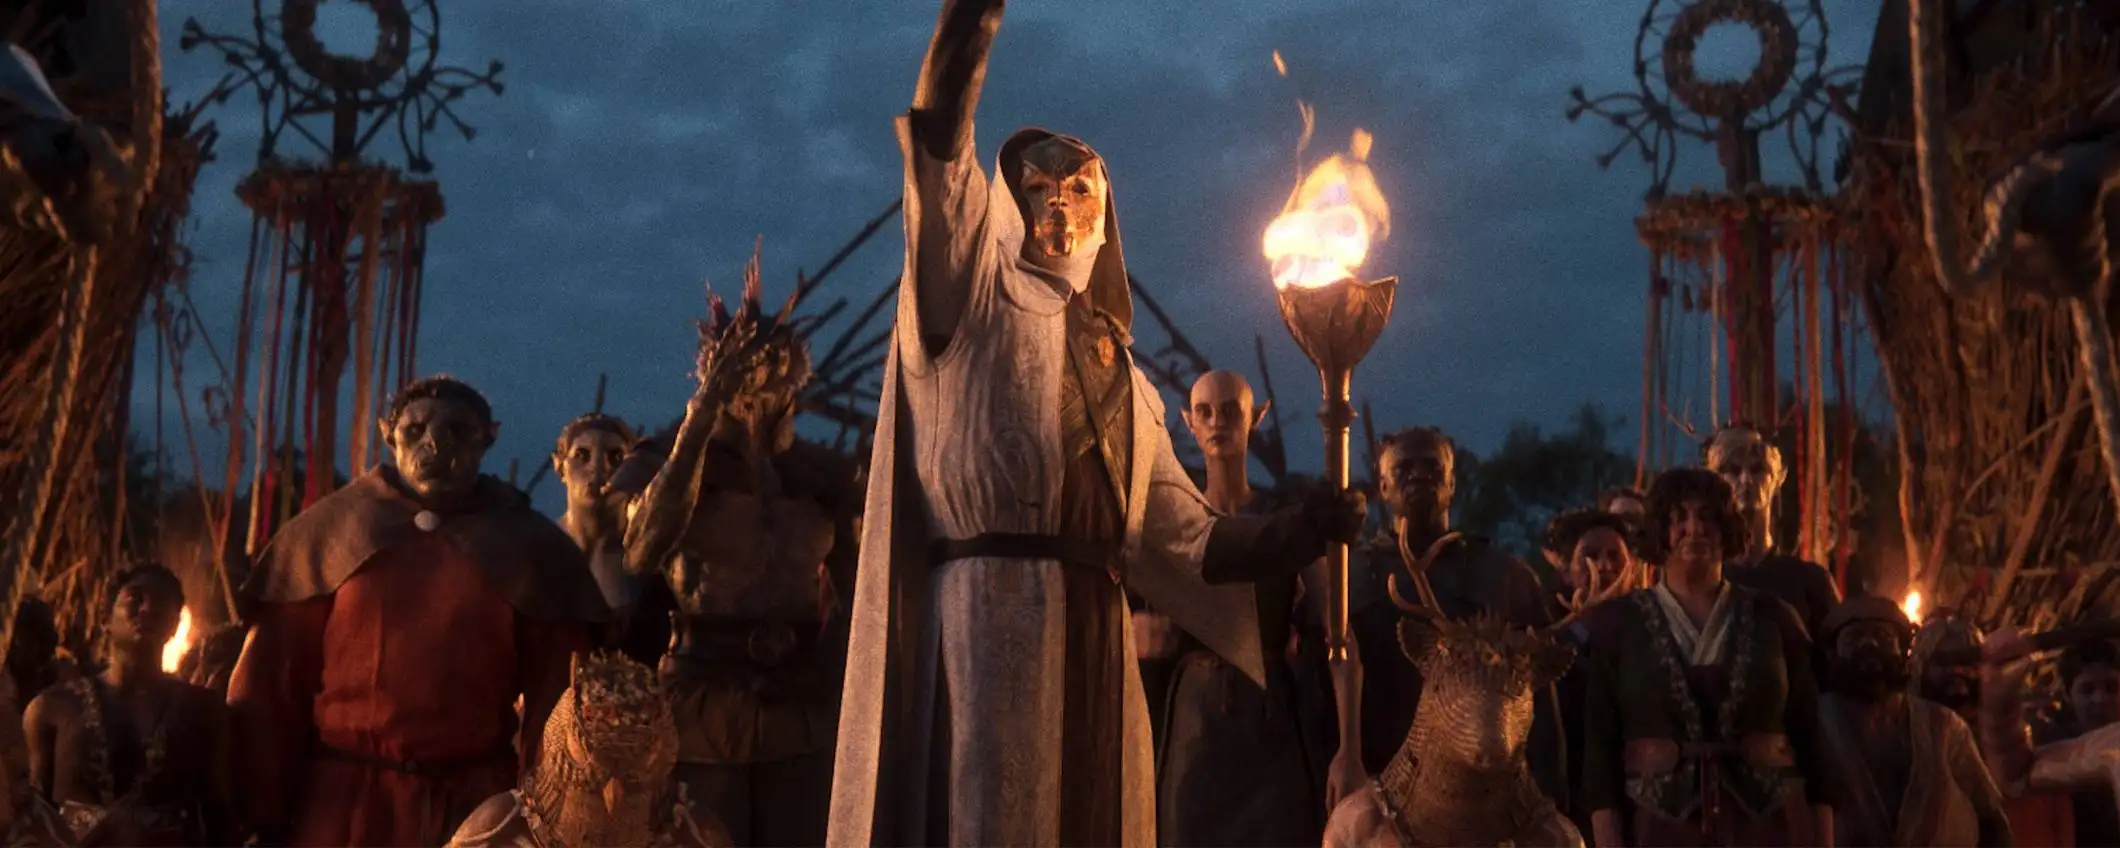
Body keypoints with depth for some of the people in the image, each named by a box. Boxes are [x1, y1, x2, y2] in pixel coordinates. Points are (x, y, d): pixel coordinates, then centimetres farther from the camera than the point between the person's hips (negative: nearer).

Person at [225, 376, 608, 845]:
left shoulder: (530, 547, 4)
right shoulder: (328, 529, 5)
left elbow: (554, 698, 2)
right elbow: (271, 685, 4)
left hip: (476, 806, 0)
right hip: (340, 800, 0)